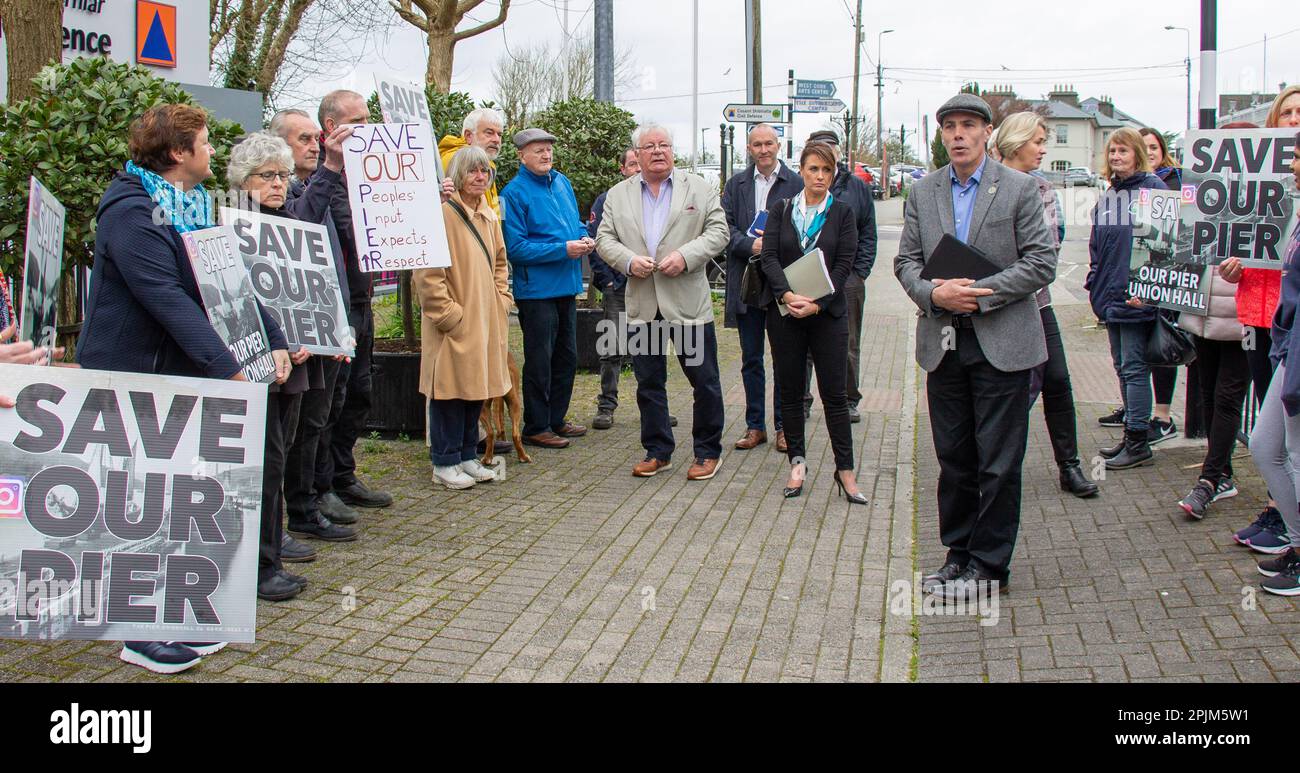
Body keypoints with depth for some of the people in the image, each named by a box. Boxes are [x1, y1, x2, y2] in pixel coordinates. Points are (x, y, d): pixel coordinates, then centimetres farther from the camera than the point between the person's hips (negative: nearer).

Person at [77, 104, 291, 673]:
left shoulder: (195, 208, 11)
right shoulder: (130, 213, -18)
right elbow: (169, 300, -27)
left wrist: (274, 340, 2)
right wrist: (228, 369, -31)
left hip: (177, 375, 9)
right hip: (129, 377, -9)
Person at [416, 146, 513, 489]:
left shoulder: (489, 216, 13)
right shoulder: (442, 213, -13)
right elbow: (428, 273, -17)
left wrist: (501, 302, 11)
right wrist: (449, 313, -17)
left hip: (486, 321, 8)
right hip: (454, 325, -8)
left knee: (478, 387, 12)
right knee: (451, 388, -1)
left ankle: (467, 457, 24)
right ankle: (445, 463, 10)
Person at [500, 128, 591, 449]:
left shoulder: (562, 182, 10)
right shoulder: (514, 193, -13)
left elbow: (575, 221, 23)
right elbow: (515, 248, -18)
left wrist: (585, 238, -1)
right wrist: (564, 250, -20)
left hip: (567, 287, 8)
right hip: (537, 289, -8)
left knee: (566, 357, 16)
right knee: (539, 362, 0)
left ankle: (556, 419, 29)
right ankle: (536, 427, 12)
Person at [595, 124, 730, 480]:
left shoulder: (699, 187, 5)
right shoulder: (618, 195, 10)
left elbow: (718, 230, 0)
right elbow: (605, 239, 8)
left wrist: (685, 255, -15)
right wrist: (629, 261, -11)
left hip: (688, 301, -2)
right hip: (642, 304, 2)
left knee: (704, 380, 2)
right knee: (648, 383, 9)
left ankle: (708, 451, 16)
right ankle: (657, 451, 22)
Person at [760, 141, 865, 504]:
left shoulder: (842, 213, 4)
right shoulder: (781, 209, 7)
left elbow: (844, 264, -4)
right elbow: (770, 256, -2)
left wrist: (816, 303, -15)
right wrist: (788, 295, -18)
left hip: (828, 313, -1)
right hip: (784, 312, 1)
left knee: (834, 392, -1)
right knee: (790, 390, 7)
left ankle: (845, 470, 6)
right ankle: (797, 463, 18)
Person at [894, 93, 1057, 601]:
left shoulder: (1019, 188, -2)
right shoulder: (922, 192, 9)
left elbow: (1041, 264, -7)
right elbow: (906, 261, 8)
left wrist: (978, 295, -15)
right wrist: (934, 294, -12)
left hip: (1002, 343, -3)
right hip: (943, 343, 4)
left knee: (999, 463, 1)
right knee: (953, 459, 12)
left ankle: (988, 565, 13)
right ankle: (958, 553, 25)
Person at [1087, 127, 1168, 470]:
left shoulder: (1152, 188, -8)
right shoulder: (1108, 195, 14)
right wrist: (1095, 282, 13)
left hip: (1137, 296, -8)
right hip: (1111, 295, 8)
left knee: (1134, 367, -4)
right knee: (1122, 367, 14)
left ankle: (1138, 442, 3)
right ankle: (1132, 433, 24)